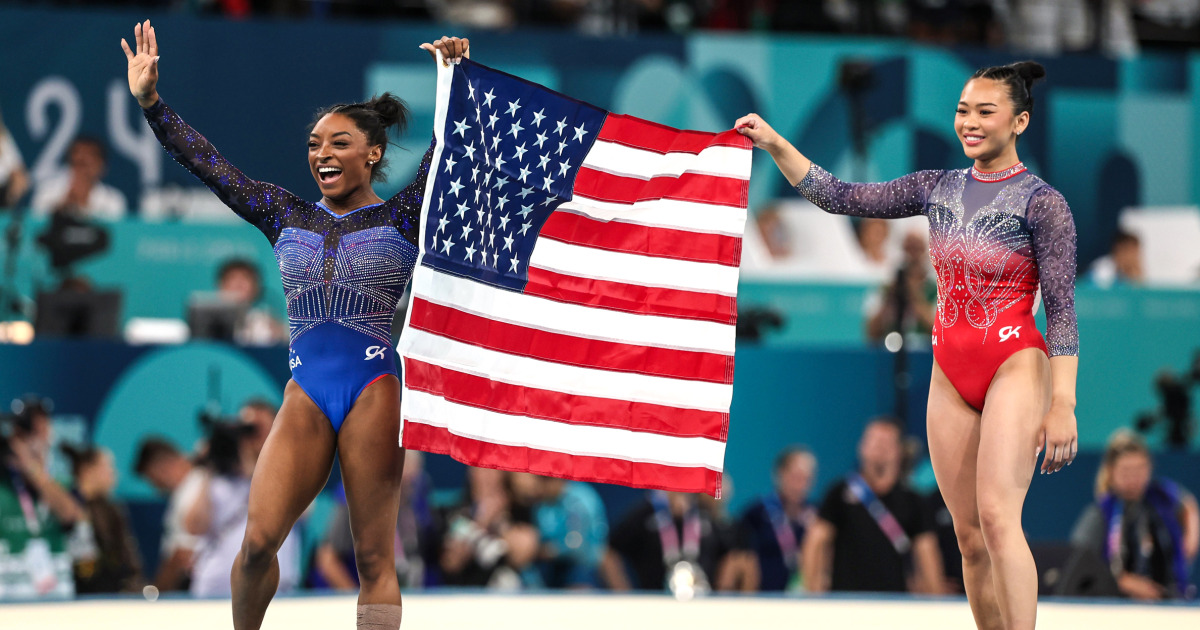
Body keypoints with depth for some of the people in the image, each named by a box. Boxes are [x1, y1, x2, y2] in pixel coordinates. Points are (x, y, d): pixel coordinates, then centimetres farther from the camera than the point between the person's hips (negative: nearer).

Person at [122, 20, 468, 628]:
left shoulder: (401, 216, 6)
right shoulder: (286, 215, 14)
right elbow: (207, 164, 12)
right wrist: (150, 101, 4)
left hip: (373, 389, -3)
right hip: (305, 393, 3)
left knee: (374, 554, -3)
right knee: (258, 540, -10)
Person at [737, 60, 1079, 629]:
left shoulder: (1041, 203, -5)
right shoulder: (938, 190, 10)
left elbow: (1061, 310, -7)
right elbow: (841, 198, 13)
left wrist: (1063, 405, -12)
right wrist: (775, 146, 5)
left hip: (1015, 367, -6)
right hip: (950, 374, 6)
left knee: (997, 516, -21)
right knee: (970, 537, 3)